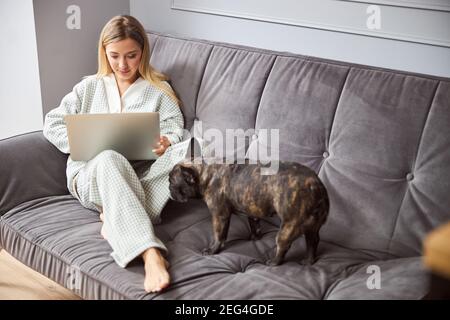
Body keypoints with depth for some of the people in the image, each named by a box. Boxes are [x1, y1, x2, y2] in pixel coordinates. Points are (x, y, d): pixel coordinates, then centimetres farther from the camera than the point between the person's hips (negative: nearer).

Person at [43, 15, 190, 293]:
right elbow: (52, 124, 16)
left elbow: (176, 132, 5)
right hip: (91, 174, 0)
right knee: (109, 159, -40)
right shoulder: (90, 87, 21)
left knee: (189, 149, -30)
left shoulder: (159, 90, 17)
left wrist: (166, 144, -20)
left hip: (138, 177, 0)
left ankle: (118, 220, -35)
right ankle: (151, 255, -56)